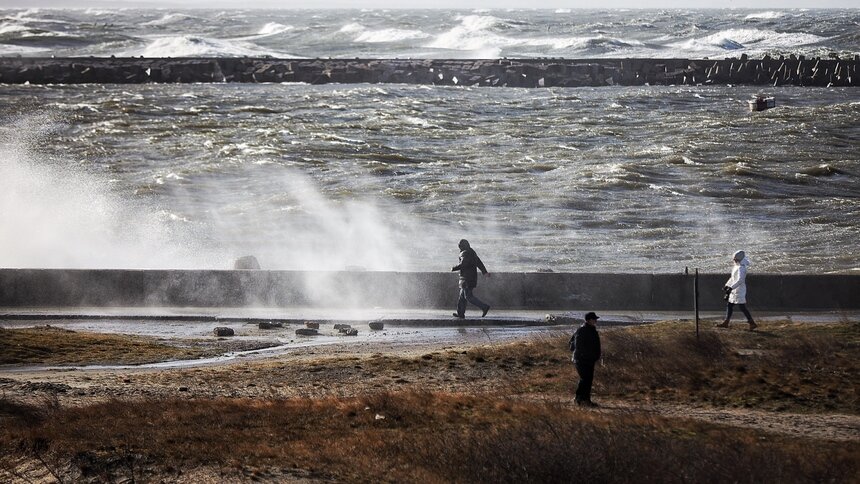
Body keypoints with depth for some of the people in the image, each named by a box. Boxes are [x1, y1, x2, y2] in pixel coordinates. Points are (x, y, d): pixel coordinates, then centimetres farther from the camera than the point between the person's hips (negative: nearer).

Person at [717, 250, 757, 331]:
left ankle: (752, 323, -4)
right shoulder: (736, 267, 11)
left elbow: (740, 280, -30)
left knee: (742, 307, -8)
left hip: (739, 290, -10)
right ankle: (726, 323, 23)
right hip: (734, 291, 10)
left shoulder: (741, 268, -20)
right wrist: (727, 285, 24)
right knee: (729, 305, 15)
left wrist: (731, 288, -33)